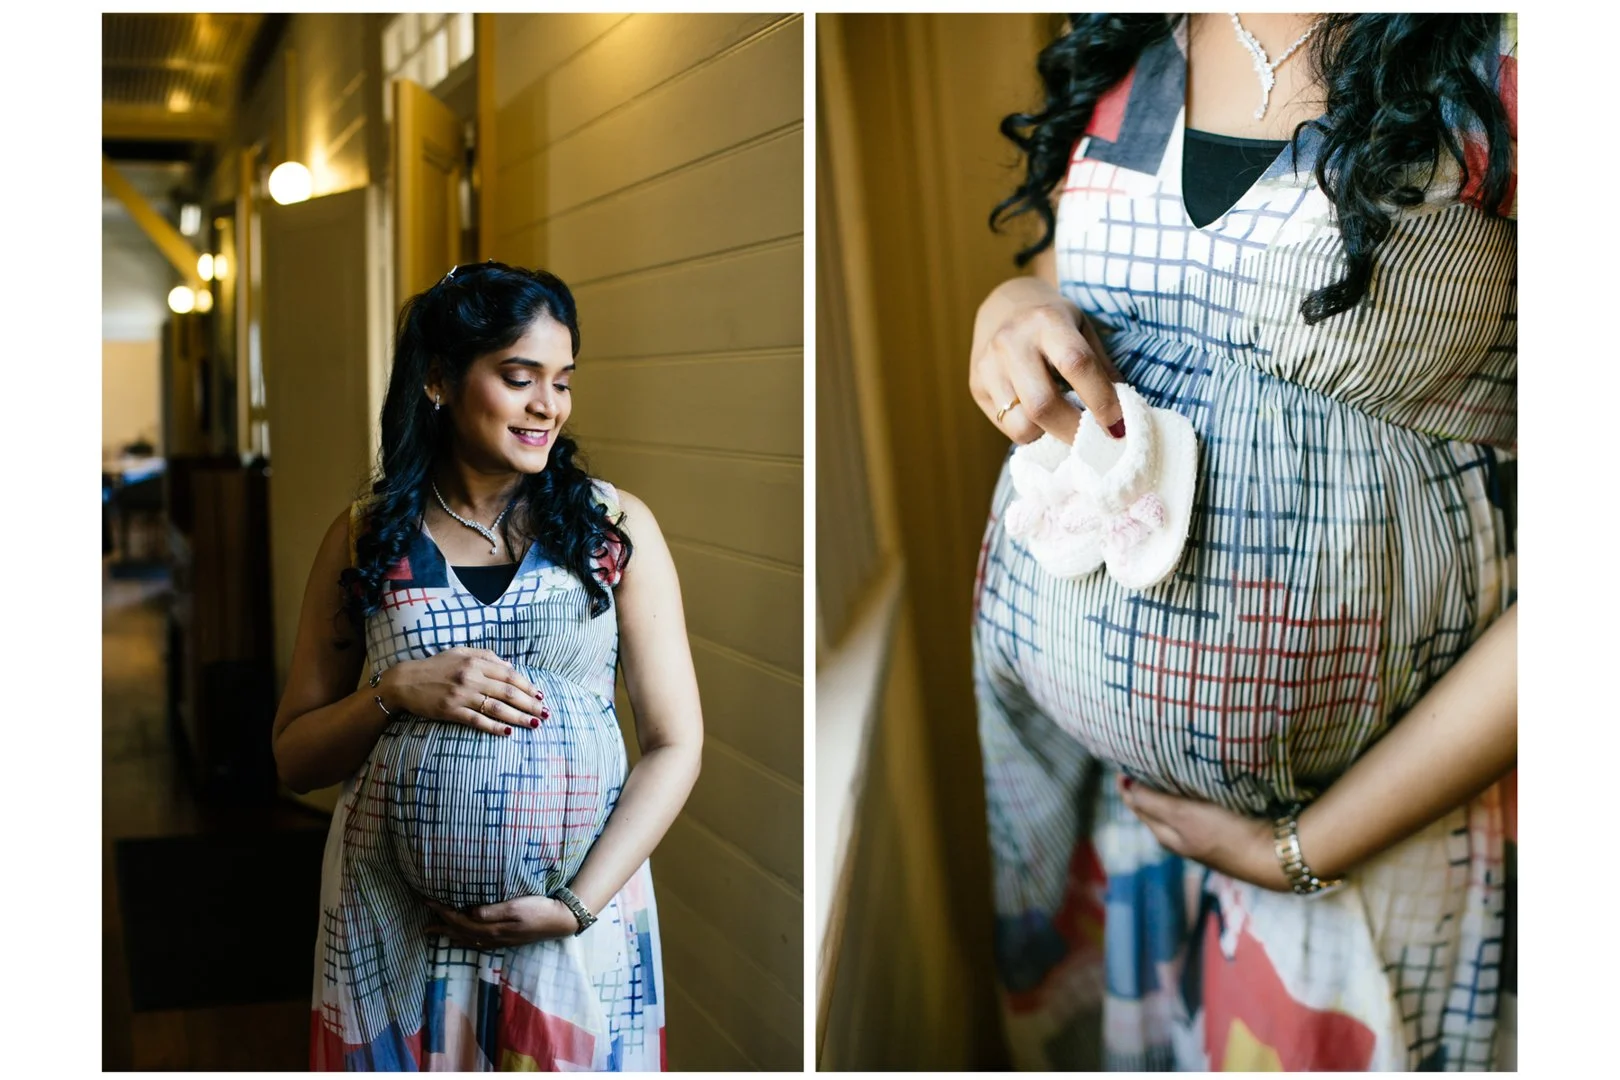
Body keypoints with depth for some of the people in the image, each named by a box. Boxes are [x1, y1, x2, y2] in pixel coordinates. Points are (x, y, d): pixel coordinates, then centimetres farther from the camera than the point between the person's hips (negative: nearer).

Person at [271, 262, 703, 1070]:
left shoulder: (617, 527, 0)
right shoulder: (364, 539, 3)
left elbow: (674, 744, -2)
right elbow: (294, 756, 6)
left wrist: (578, 903, -12)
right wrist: (399, 692, -13)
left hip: (579, 919, 0)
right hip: (393, 925, 1)